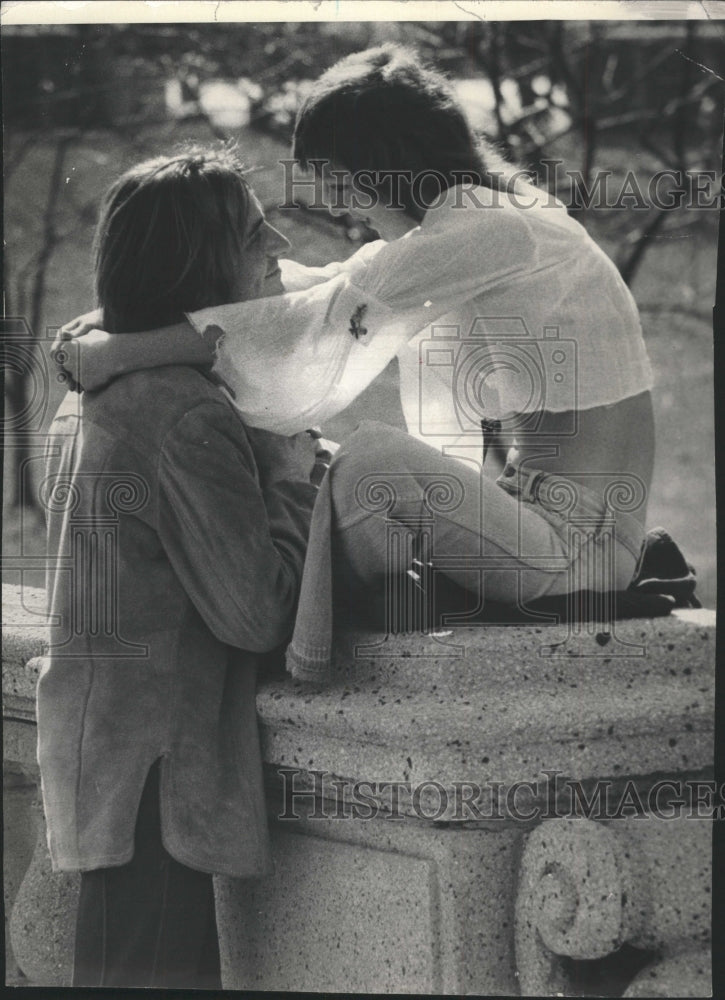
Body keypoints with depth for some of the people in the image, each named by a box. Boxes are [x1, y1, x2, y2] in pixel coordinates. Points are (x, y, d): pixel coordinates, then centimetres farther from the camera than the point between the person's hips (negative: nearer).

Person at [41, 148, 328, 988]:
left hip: (100, 754, 10)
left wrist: (275, 463, 10)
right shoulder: (190, 416, -18)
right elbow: (256, 613, -18)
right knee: (163, 971, -6)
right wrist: (294, 471, -7)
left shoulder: (96, 396, 13)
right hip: (156, 773, -10)